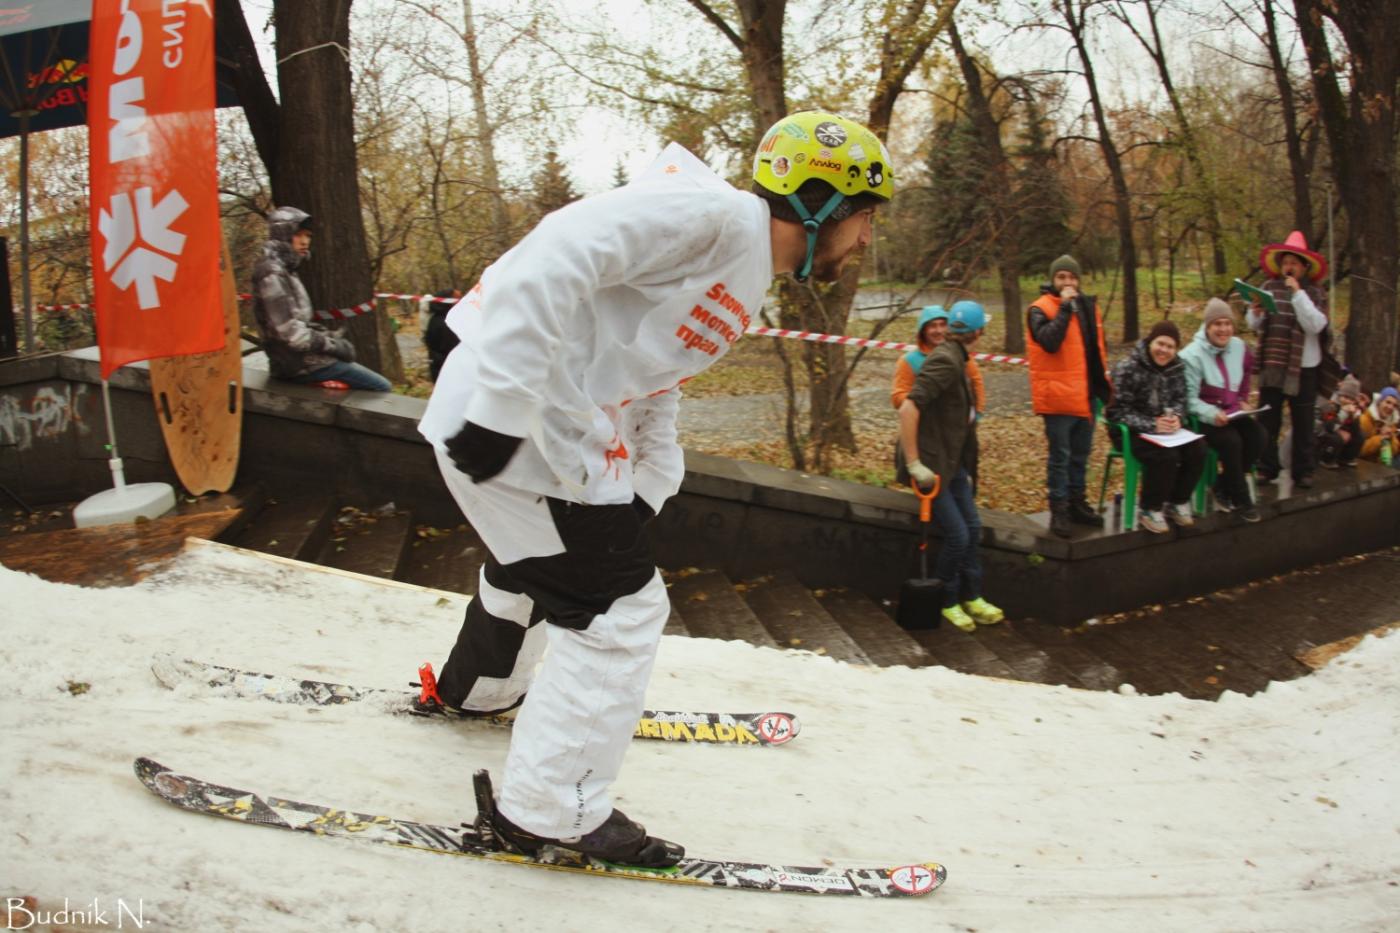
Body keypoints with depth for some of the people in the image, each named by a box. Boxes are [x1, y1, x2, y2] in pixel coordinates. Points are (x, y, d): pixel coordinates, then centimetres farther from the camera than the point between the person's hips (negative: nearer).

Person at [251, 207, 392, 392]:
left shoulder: (285, 271, 15)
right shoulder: (272, 275, -17)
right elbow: (290, 332, -24)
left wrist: (330, 335, 5)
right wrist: (334, 345, -16)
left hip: (301, 356, 11)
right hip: (300, 364, -11)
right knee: (381, 387, -11)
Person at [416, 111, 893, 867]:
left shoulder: (744, 281, 15)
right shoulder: (714, 213, -18)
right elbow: (553, 258, -28)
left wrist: (648, 487, 12)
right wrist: (502, 408, -30)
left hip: (550, 429, 11)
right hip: (508, 421, -11)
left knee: (530, 567, 33)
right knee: (620, 612, -4)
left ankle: (476, 688, 61)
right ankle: (551, 812, 10)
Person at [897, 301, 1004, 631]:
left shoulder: (957, 359, 11)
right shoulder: (945, 361, -21)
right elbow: (908, 409, -30)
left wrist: (963, 462, 21)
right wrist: (914, 464, -28)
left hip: (954, 462, 10)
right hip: (933, 465, -10)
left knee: (972, 529, 13)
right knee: (957, 536, -6)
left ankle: (972, 598, 26)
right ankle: (946, 602, 13)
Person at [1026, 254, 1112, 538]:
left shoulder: (1088, 306, 12)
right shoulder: (1040, 309, -10)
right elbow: (1050, 342, -27)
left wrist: (1104, 382, 19)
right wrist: (1065, 307, -24)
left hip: (1087, 394, 7)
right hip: (1059, 396, -7)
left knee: (1081, 454, 15)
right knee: (1060, 455, -3)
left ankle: (1076, 503, 27)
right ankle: (1058, 510, 3)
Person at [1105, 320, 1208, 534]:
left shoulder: (1177, 366, 3)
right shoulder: (1127, 368, -16)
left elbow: (1180, 400, 10)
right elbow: (1119, 412, -17)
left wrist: (1176, 417, -14)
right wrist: (1152, 425, -26)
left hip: (1165, 428, 6)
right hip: (1130, 432, -6)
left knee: (1197, 449, -17)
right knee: (1165, 456, -31)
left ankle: (1178, 502, 3)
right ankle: (1149, 510, -11)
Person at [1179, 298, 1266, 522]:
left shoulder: (1239, 347, 5)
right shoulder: (1192, 354, -13)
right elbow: (1189, 398, -15)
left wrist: (1243, 403, 8)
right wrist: (1212, 414, -29)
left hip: (1232, 413, 6)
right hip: (1205, 417, -6)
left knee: (1258, 435, -20)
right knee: (1231, 441, -30)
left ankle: (1224, 488, -4)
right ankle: (1240, 499, -11)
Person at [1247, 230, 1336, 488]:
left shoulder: (1314, 294, 0)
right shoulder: (1269, 288, 5)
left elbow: (1315, 326, -16)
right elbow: (1255, 326, 7)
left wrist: (1297, 293, -17)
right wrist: (1256, 313, -16)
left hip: (1304, 368, -2)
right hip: (1272, 365, 2)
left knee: (1303, 423, 5)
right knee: (1267, 421, 4)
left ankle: (1303, 471, 13)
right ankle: (1267, 468, 13)